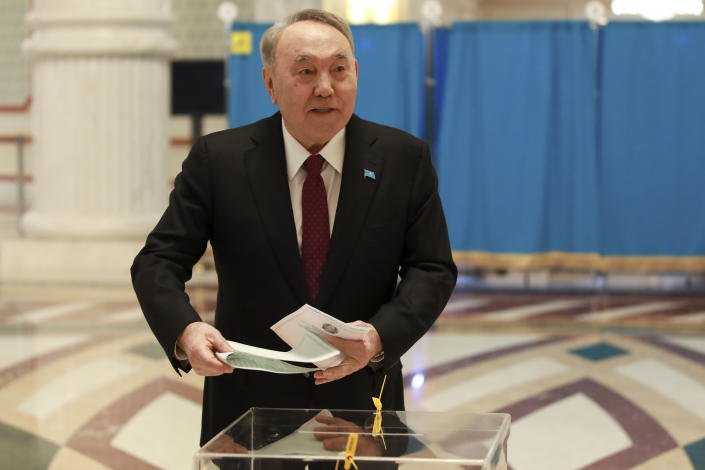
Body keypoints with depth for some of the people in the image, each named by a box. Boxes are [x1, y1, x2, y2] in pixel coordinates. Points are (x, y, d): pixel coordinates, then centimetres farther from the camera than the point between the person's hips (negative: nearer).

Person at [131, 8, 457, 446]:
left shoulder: (405, 158, -3)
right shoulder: (217, 159, -5)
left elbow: (433, 269, -5)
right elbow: (158, 262, -6)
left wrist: (381, 336, -24)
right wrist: (184, 331, -27)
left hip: (361, 407, 1)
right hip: (248, 408, -1)